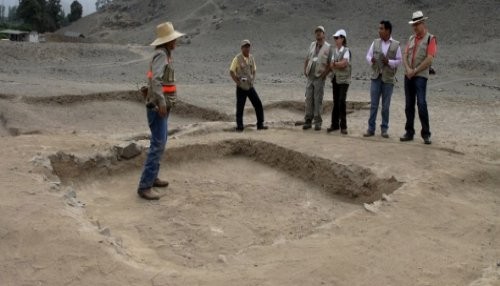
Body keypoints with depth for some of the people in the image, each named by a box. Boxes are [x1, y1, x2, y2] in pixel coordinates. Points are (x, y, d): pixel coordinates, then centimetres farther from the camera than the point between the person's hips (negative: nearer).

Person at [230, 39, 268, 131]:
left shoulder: (251, 58, 6)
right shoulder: (237, 58, -11)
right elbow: (231, 72, -11)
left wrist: (253, 80, 7)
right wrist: (237, 82, -14)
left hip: (250, 86, 5)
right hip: (241, 88, -5)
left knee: (258, 104, 2)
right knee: (240, 107, -2)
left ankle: (260, 125, 10)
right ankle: (239, 127, 9)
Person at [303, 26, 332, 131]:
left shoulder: (328, 47, -1)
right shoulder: (312, 45, 12)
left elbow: (330, 63, -3)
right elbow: (307, 59, 18)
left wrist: (325, 73, -12)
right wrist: (305, 70, 7)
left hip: (319, 78, -4)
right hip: (310, 77, 4)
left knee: (318, 100, -3)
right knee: (308, 99, 4)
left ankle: (318, 122, 3)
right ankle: (308, 120, 10)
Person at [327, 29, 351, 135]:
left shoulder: (346, 50, -8)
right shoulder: (335, 51, 12)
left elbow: (344, 63, -20)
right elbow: (331, 65, 5)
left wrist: (334, 64, -7)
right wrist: (339, 65, -12)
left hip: (344, 79, -6)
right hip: (335, 78, 7)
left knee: (342, 101, -12)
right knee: (336, 102, 9)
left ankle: (343, 126, -5)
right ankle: (335, 124, 16)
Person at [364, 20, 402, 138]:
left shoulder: (396, 45, -2)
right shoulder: (375, 42, 7)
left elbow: (399, 61, -1)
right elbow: (368, 55, 9)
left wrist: (389, 62, -17)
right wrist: (371, 60, -12)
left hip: (388, 78, -2)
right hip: (376, 76, 2)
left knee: (386, 106, 4)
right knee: (374, 104, 3)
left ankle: (384, 129, 14)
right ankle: (371, 128, 8)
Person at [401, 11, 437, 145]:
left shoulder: (430, 39, -4)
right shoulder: (411, 38, 14)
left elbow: (429, 59, -13)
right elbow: (405, 56, 8)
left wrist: (415, 71, -12)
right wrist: (408, 69, -11)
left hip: (421, 76, -6)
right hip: (408, 76, 6)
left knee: (421, 104, -14)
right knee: (409, 105, 7)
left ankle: (426, 134, -8)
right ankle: (409, 132, 13)